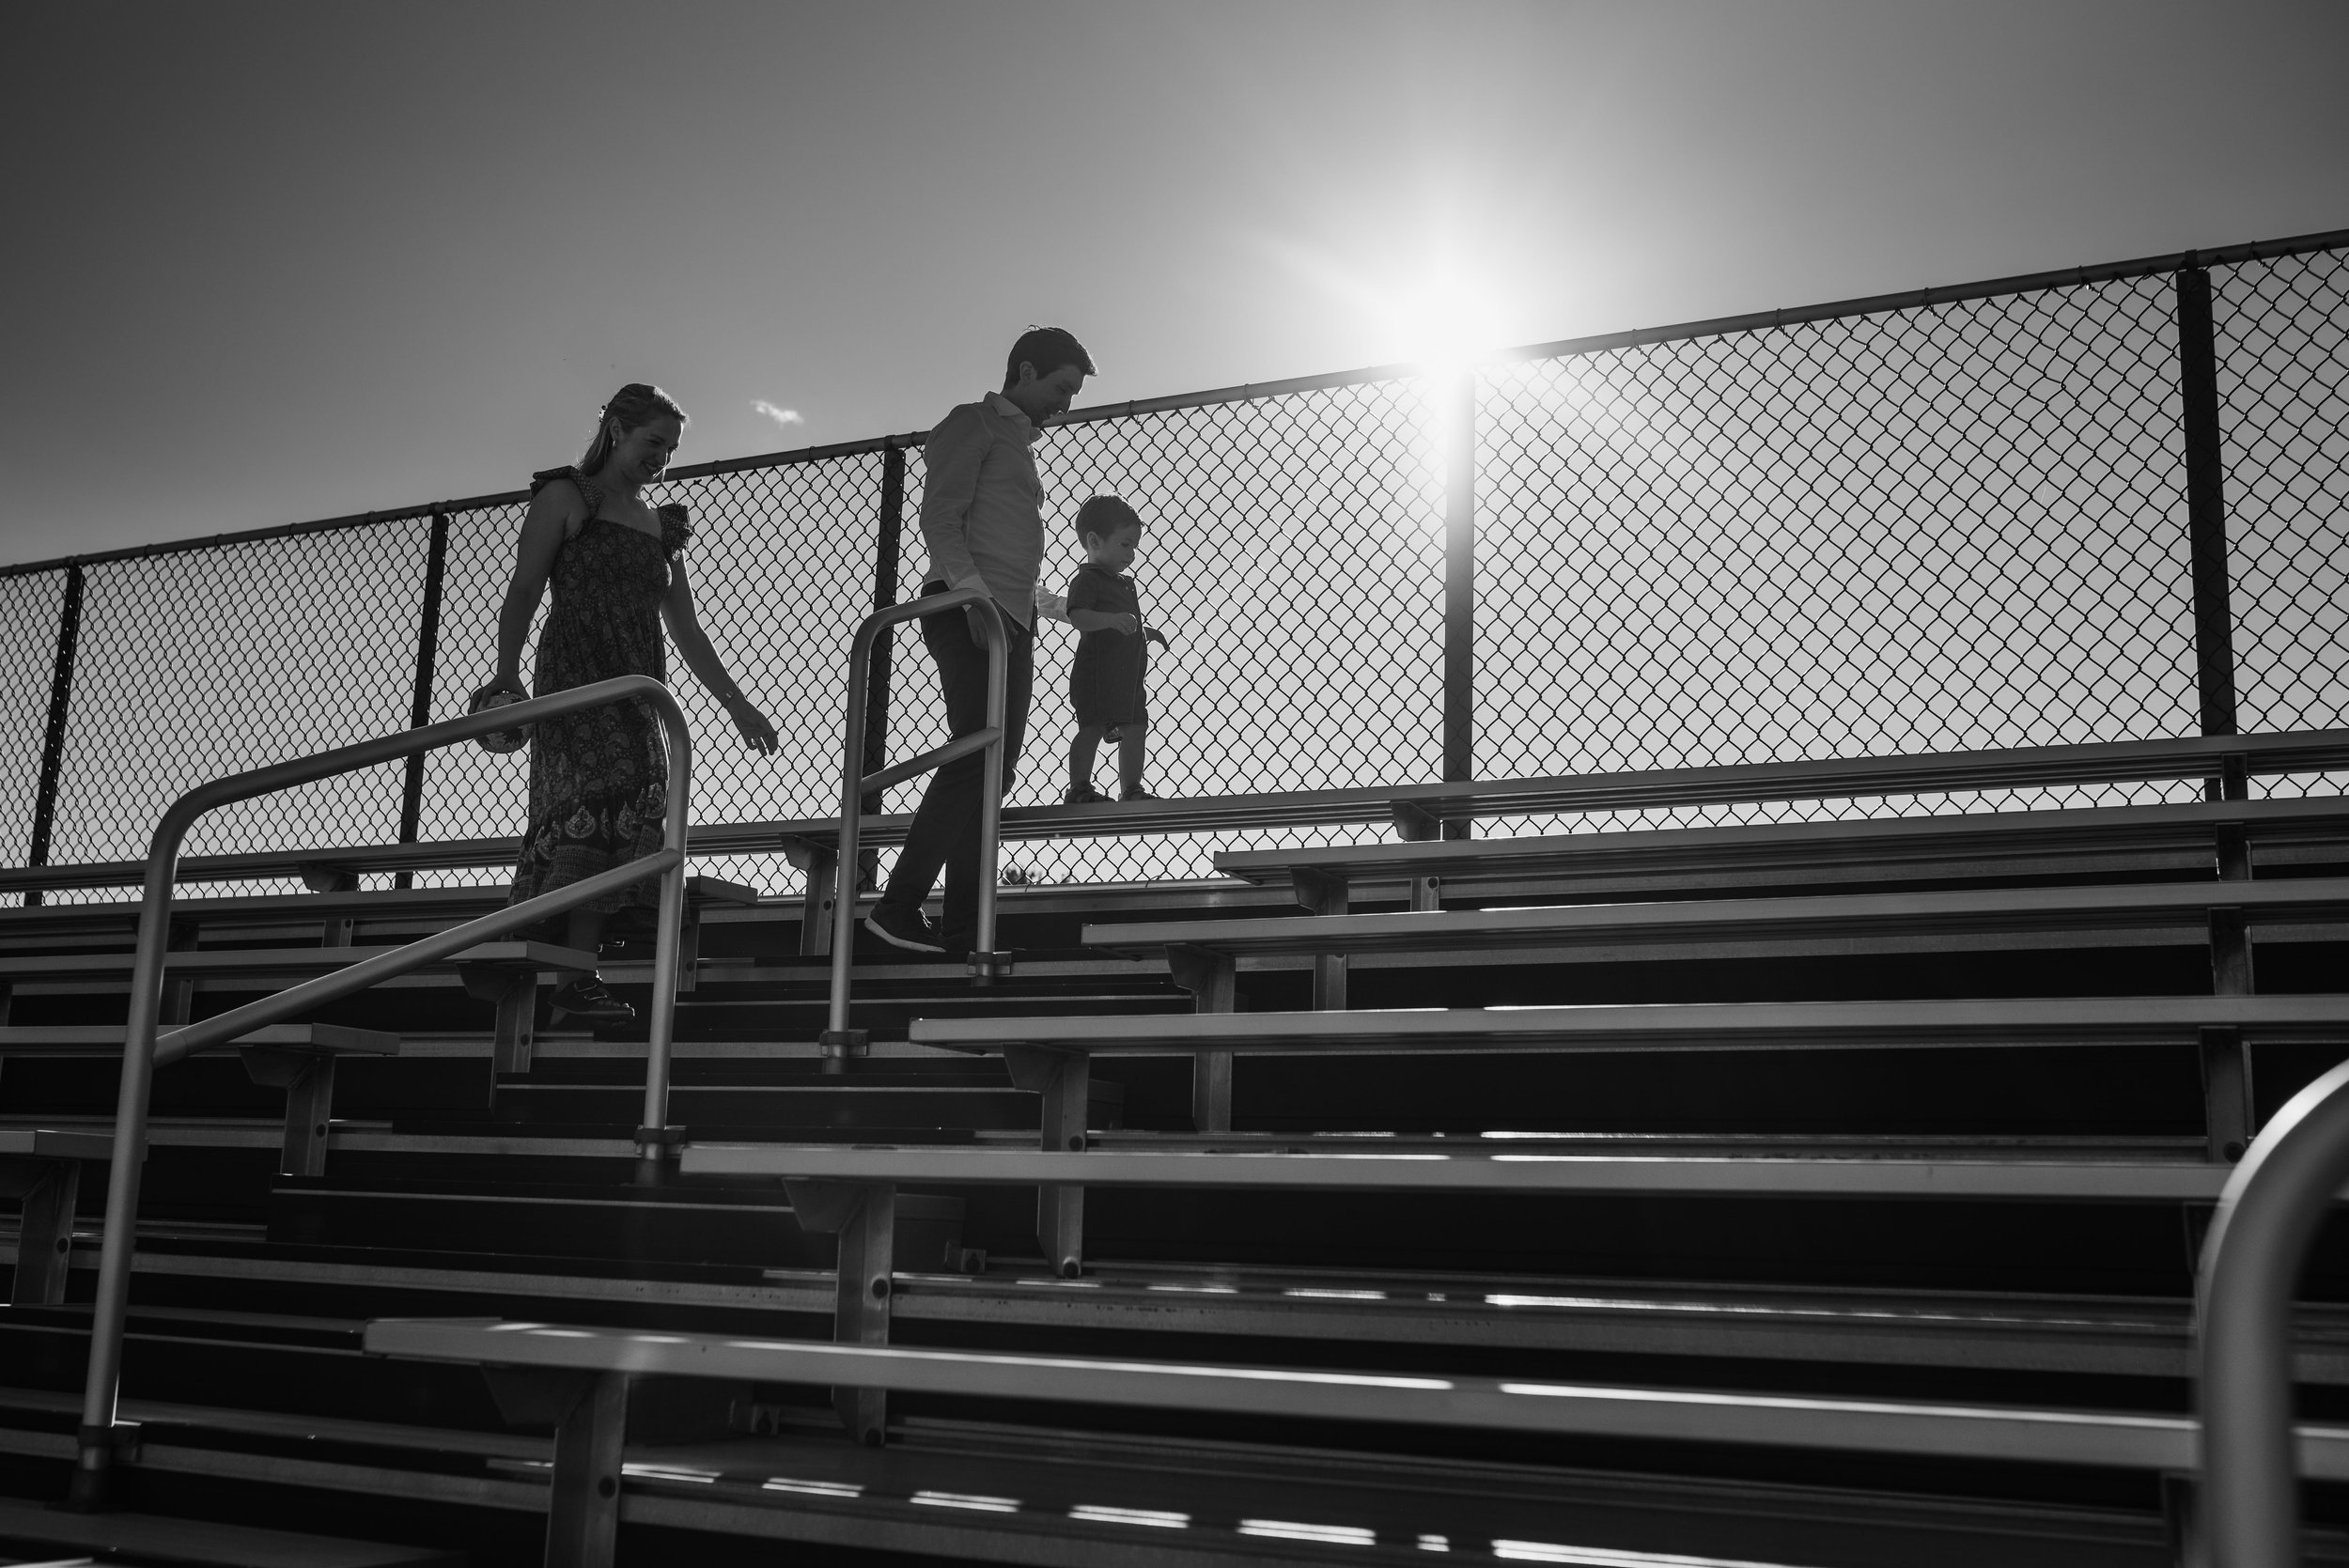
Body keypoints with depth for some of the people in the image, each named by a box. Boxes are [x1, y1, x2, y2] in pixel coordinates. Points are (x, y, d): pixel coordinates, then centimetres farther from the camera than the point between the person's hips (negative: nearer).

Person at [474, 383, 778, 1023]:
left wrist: (737, 704, 18)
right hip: (575, 678, -6)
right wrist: (507, 672, -18)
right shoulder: (565, 498, 7)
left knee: (626, 821, -8)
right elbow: (524, 589, -3)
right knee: (594, 801, -24)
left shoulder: (662, 525, 23)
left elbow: (685, 628, 23)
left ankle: (575, 976, -11)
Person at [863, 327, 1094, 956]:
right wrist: (971, 593, -21)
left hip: (1010, 620, 9)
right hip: (969, 613, -9)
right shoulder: (975, 423, 4)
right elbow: (939, 516, -9)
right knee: (976, 758, -21)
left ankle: (963, 930, 0)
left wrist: (1025, 621, 14)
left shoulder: (1018, 441, 30)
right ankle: (898, 909, -22)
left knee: (992, 772, 2)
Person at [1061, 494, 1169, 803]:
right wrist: (1111, 619, -37)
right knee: (1092, 728, -10)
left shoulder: (1124, 582, 21)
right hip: (1097, 670, -9)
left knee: (1136, 727, 8)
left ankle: (1131, 789, 15)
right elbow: (1078, 616, -25)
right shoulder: (1087, 579, -7)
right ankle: (1079, 788, -4)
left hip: (1128, 672, 9)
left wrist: (1144, 633, 21)